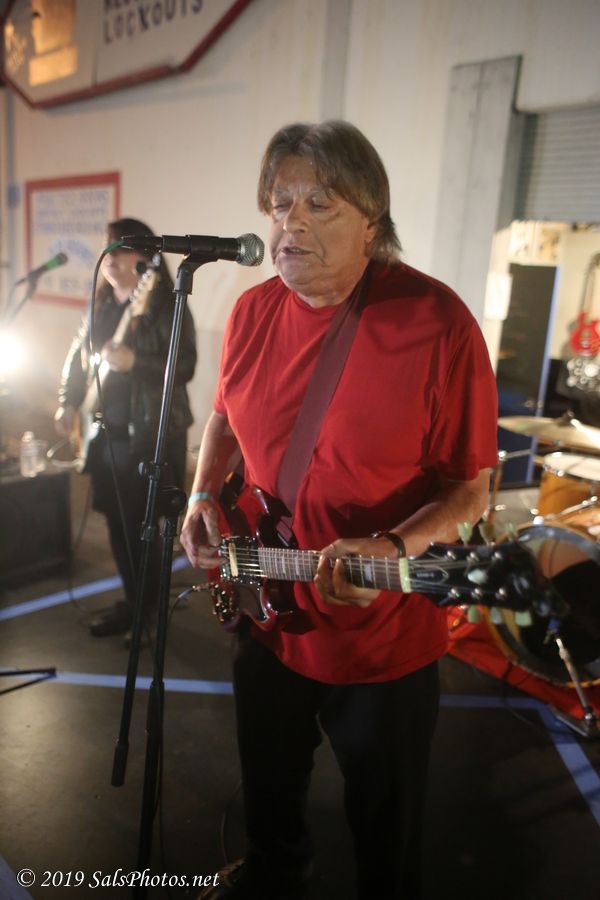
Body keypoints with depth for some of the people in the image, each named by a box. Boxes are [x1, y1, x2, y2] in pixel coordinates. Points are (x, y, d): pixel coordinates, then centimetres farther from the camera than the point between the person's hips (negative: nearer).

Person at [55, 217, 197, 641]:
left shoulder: (167, 306, -9)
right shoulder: (101, 304, 13)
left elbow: (185, 367, -18)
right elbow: (78, 355, 21)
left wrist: (133, 362, -28)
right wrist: (68, 403, 11)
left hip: (152, 433, -7)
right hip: (107, 431, 7)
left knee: (140, 521, -3)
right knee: (117, 519, 13)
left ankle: (149, 606, 17)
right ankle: (135, 599, 29)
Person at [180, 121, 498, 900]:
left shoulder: (436, 322, -21)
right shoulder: (253, 311, -4)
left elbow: (470, 485, -15)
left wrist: (392, 549, -31)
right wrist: (204, 499, -4)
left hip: (384, 638, -5)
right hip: (268, 613, 6)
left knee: (383, 824, 21)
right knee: (268, 782, 32)